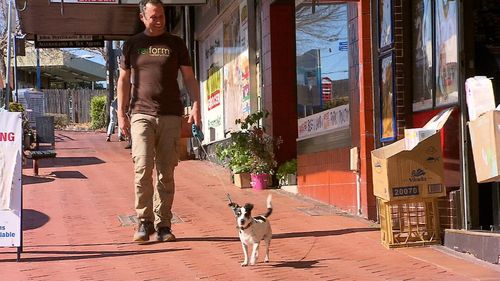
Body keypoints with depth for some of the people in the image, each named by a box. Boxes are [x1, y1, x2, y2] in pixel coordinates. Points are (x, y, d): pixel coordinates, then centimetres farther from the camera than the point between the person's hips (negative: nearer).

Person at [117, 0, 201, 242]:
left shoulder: (176, 44, 12)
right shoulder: (132, 45, 11)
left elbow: (189, 78, 10)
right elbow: (124, 80, 13)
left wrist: (196, 105, -3)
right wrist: (121, 113, 5)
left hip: (171, 115, 1)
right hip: (142, 114, -1)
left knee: (166, 172, 1)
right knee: (143, 167, -13)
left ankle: (163, 224, 7)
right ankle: (144, 221, -3)